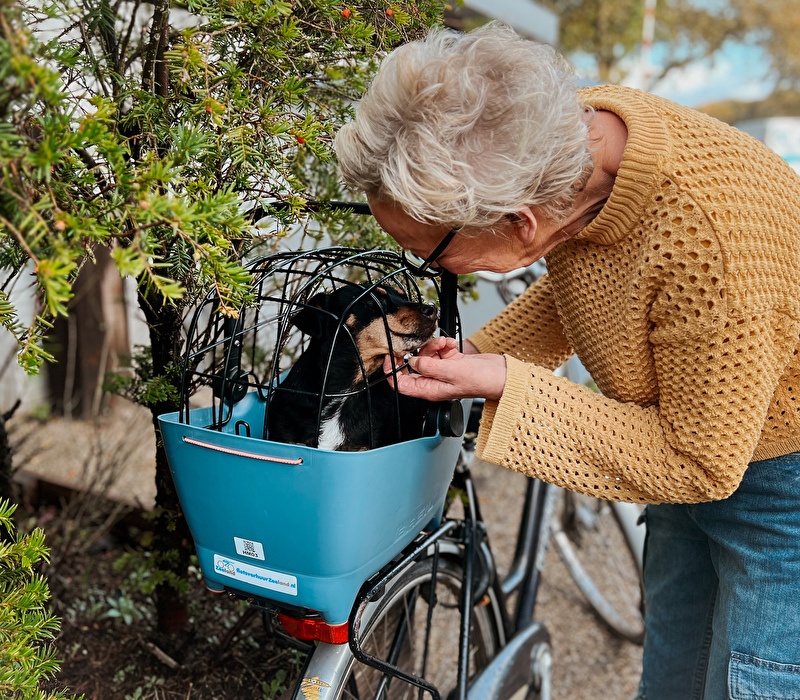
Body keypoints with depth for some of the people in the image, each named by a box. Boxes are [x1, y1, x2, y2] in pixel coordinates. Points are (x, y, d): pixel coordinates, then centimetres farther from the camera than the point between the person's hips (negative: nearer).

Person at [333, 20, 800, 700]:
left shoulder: (707, 241, -39)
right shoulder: (574, 131, -15)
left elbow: (699, 463, -27)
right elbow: (573, 287, 6)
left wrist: (507, 387, -30)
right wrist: (472, 356, -5)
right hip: (696, 444, 7)